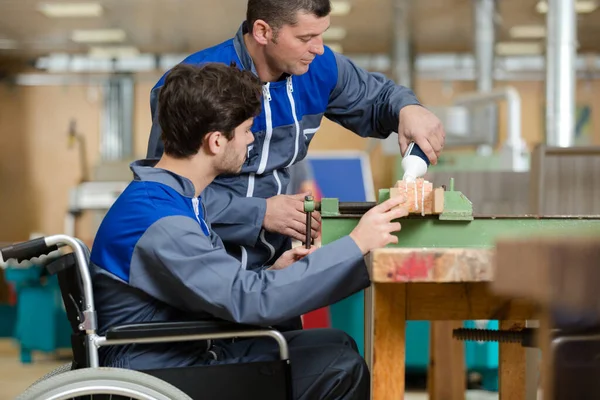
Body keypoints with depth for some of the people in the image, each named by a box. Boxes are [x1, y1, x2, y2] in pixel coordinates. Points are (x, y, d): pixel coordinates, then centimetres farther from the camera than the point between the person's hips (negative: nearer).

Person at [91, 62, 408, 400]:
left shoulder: (179, 197, 8)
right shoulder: (159, 223, -24)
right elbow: (252, 302, -28)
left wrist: (270, 274, -3)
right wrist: (356, 245, -24)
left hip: (193, 353, 9)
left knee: (336, 349, 3)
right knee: (341, 365, -13)